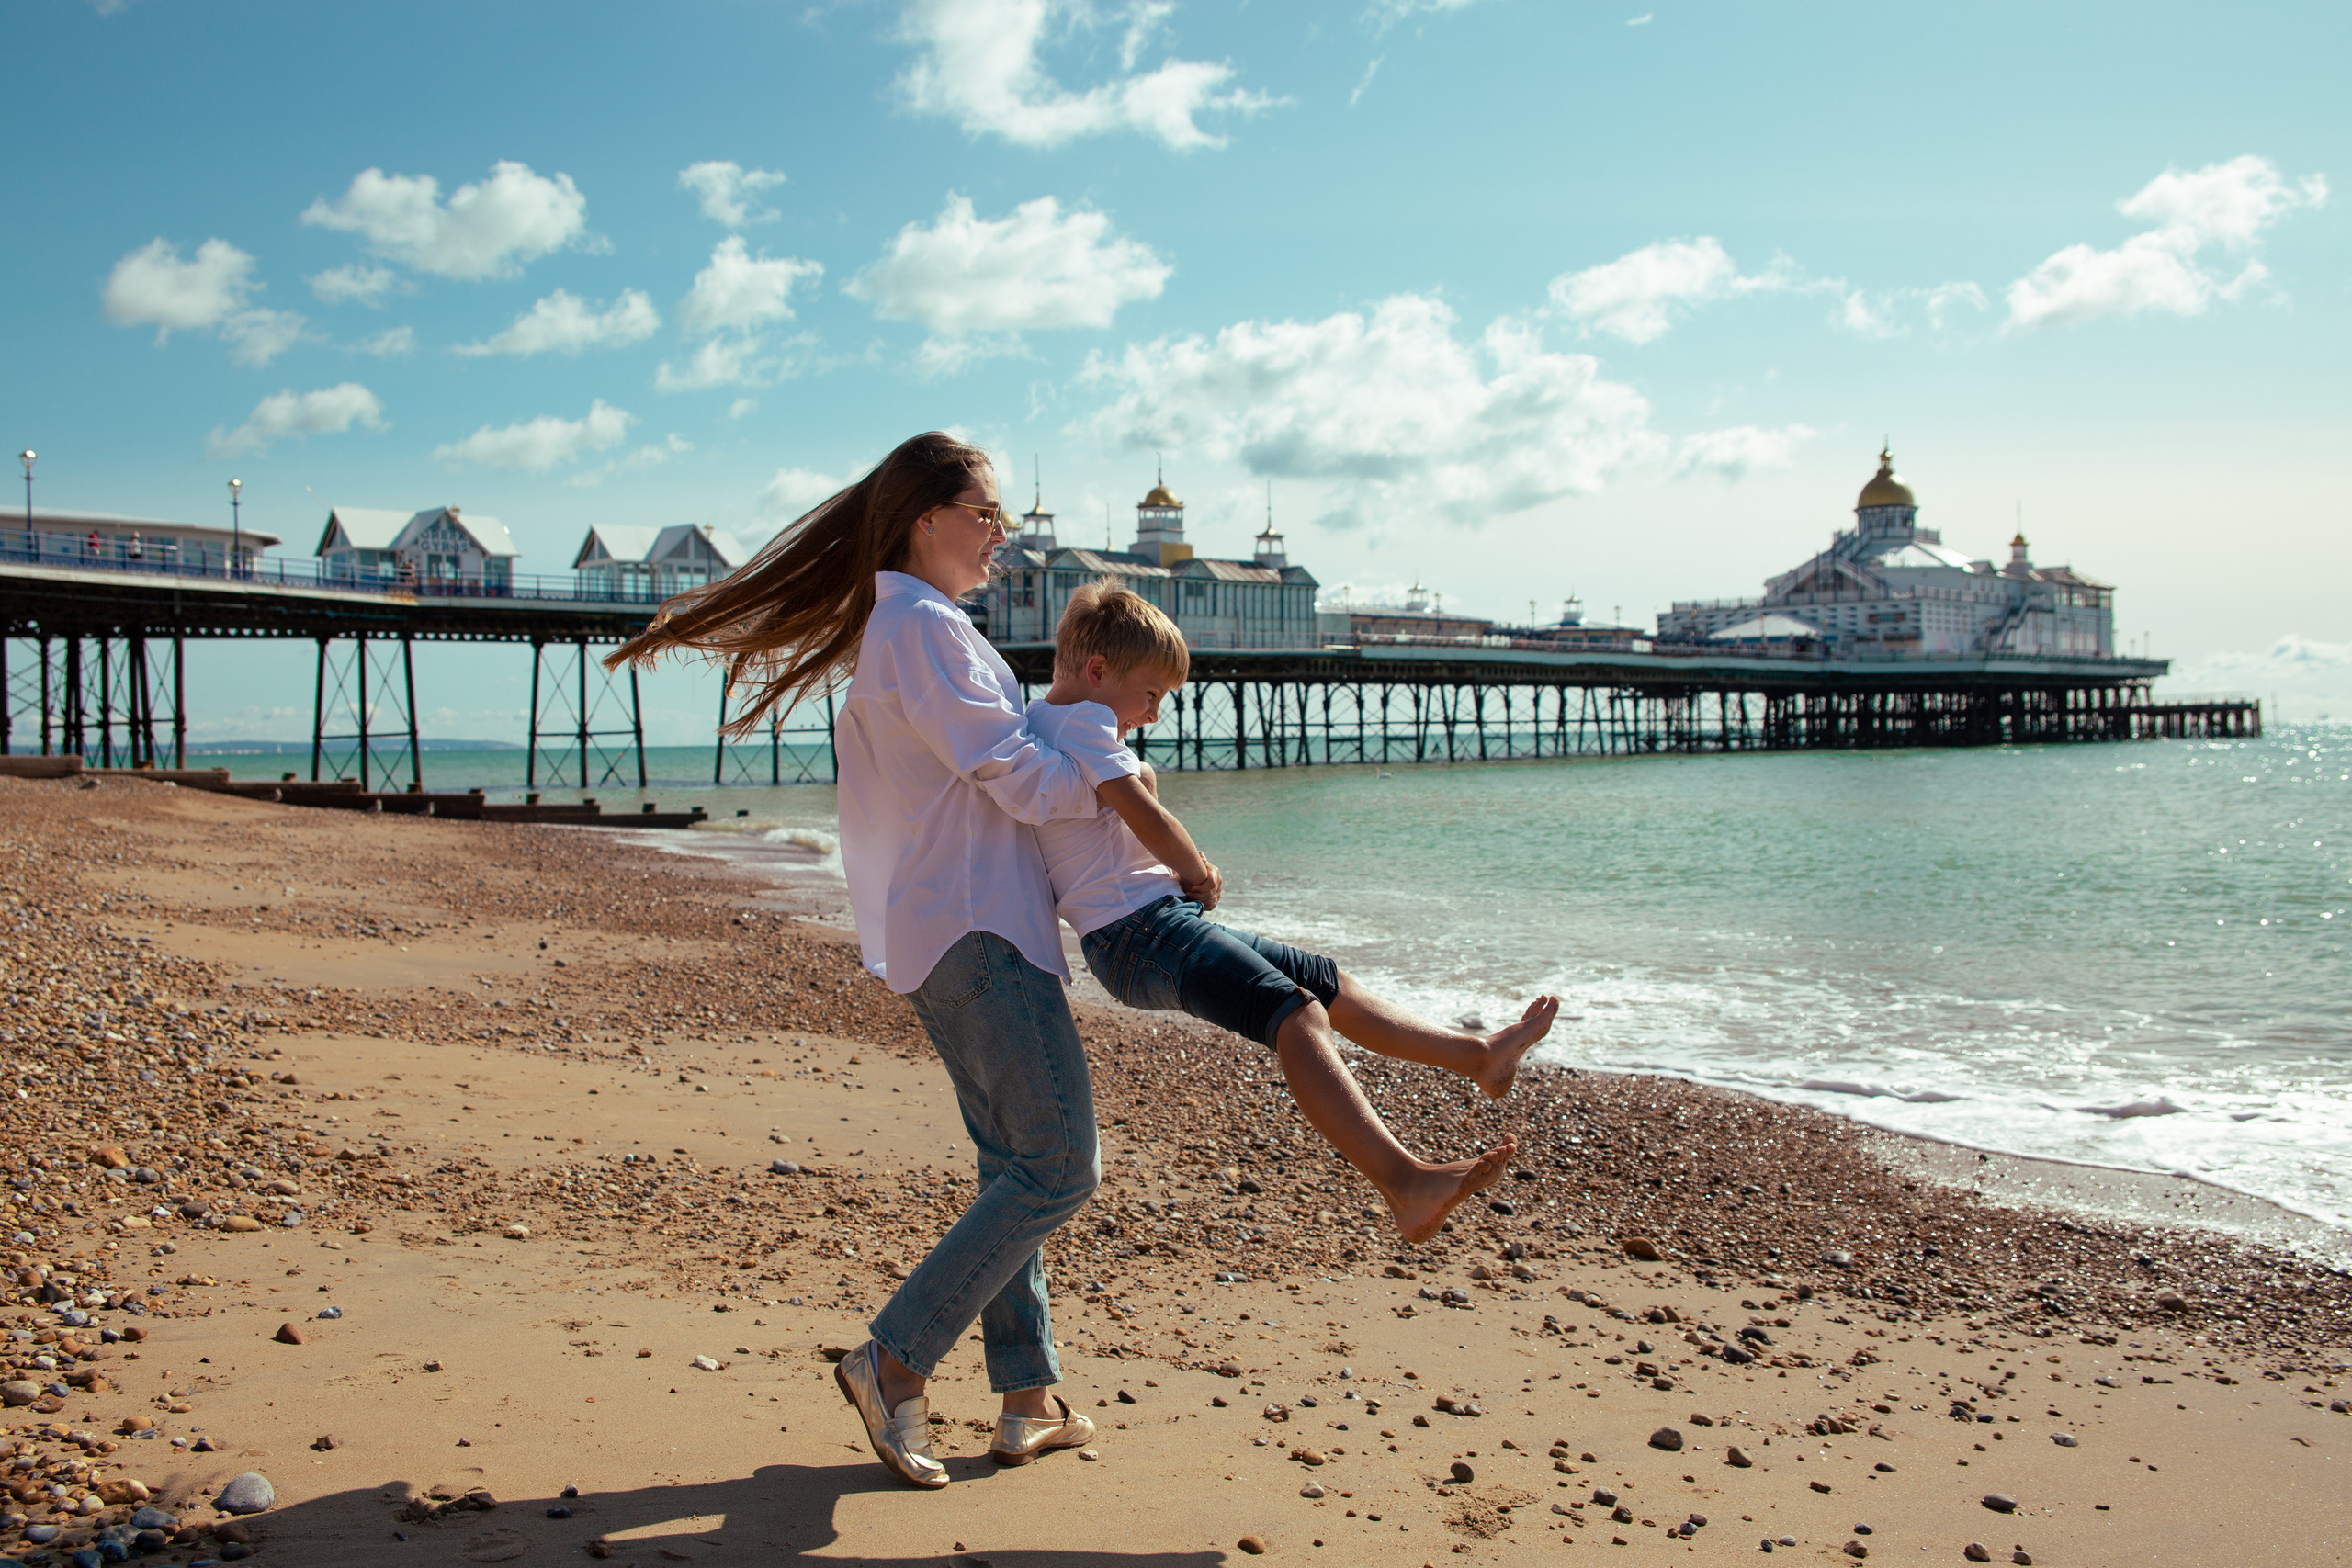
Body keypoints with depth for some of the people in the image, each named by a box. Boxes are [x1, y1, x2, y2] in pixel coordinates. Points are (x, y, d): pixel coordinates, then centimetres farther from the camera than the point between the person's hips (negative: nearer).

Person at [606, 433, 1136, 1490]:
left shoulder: (876, 630, 17)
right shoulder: (926, 628, -13)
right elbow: (1022, 783, -15)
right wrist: (1118, 777, 2)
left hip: (930, 927, 10)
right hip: (977, 926, -10)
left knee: (1013, 1162, 12)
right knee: (1059, 1167, -9)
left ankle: (1027, 1402, 15)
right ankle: (895, 1362, -5)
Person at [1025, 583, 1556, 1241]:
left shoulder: (1038, 721, 22)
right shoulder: (1083, 719, -10)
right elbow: (1147, 817, -19)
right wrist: (1197, 871, -1)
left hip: (1163, 919, 11)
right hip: (1140, 932, -11)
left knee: (1327, 983, 15)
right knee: (1297, 1014, -28)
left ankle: (1479, 1053, 21)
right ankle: (1404, 1180, -43)